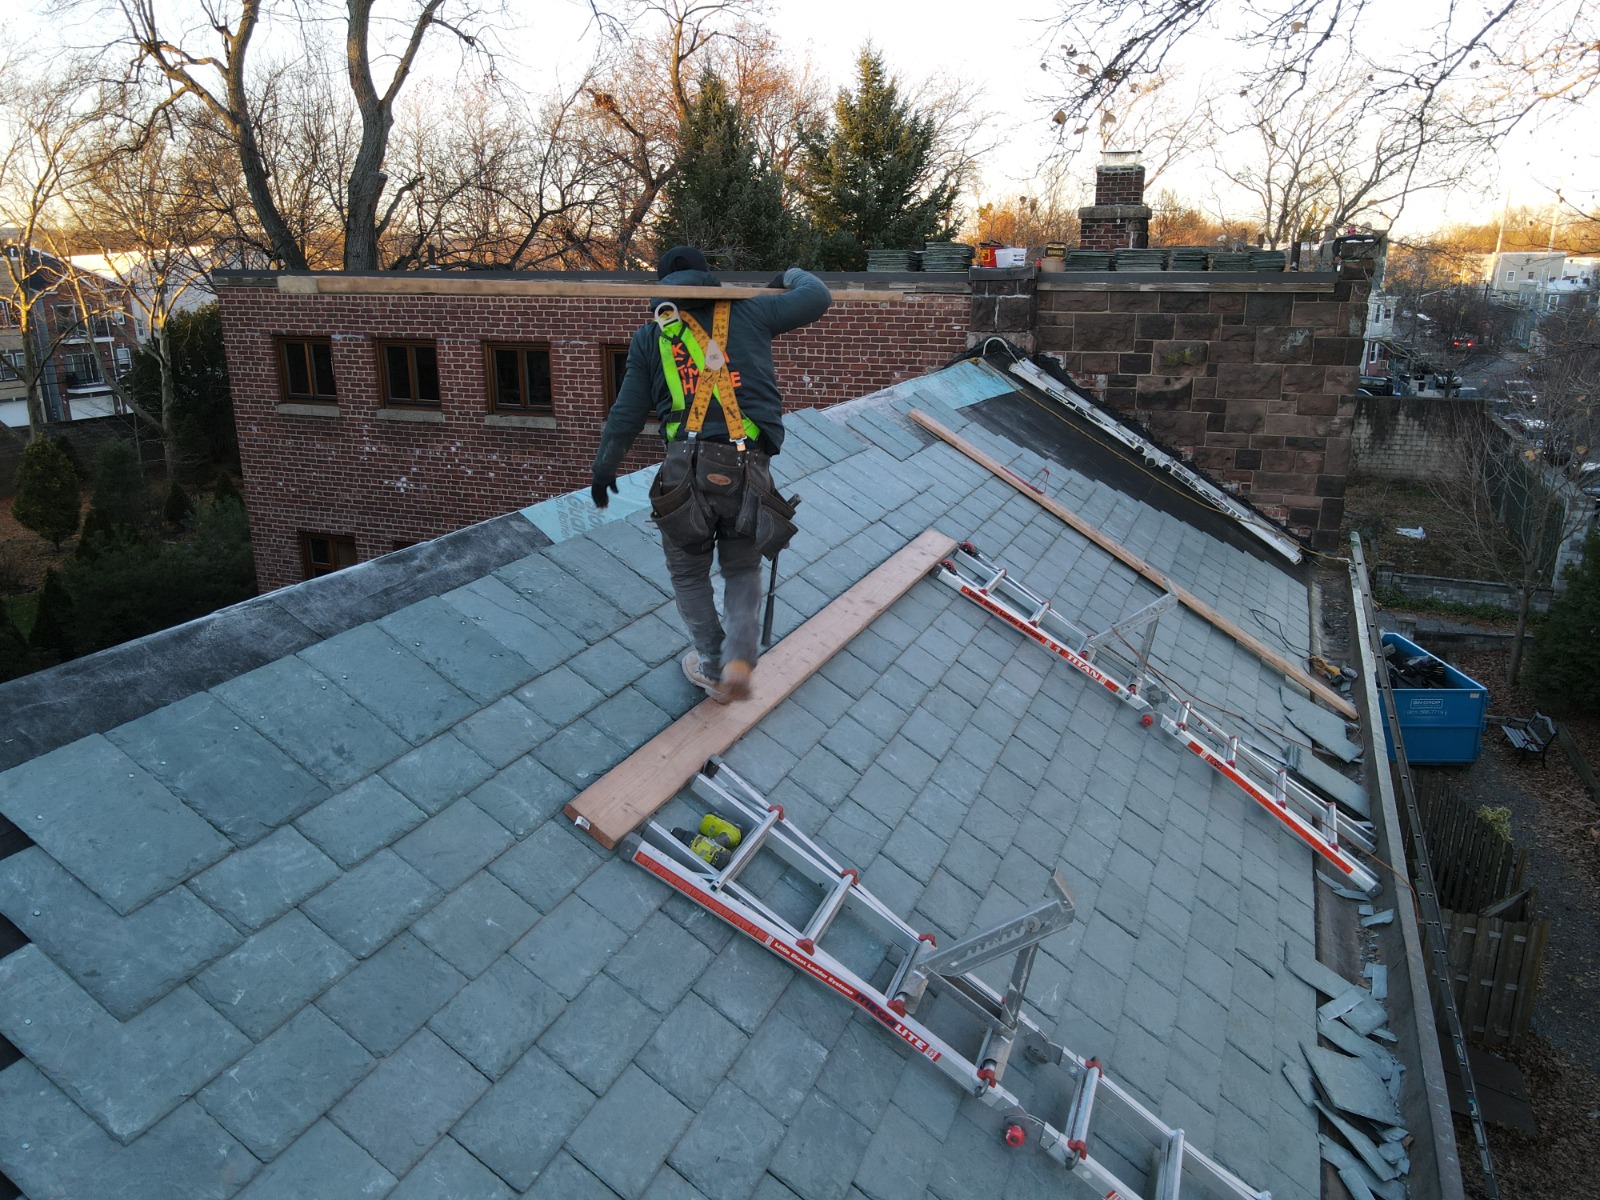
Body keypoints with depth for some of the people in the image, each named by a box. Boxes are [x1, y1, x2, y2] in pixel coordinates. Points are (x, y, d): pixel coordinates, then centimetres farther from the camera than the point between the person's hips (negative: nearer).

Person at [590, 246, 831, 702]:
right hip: (749, 469, 1)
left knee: (689, 572, 21)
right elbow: (817, 297, 21)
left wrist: (603, 467, 26)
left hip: (687, 466, -1)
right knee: (743, 569, 22)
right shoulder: (748, 313, 13)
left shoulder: (650, 335, 14)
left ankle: (713, 669, 27)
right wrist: (792, 275, 43)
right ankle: (740, 658, 2)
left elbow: (627, 413, 14)